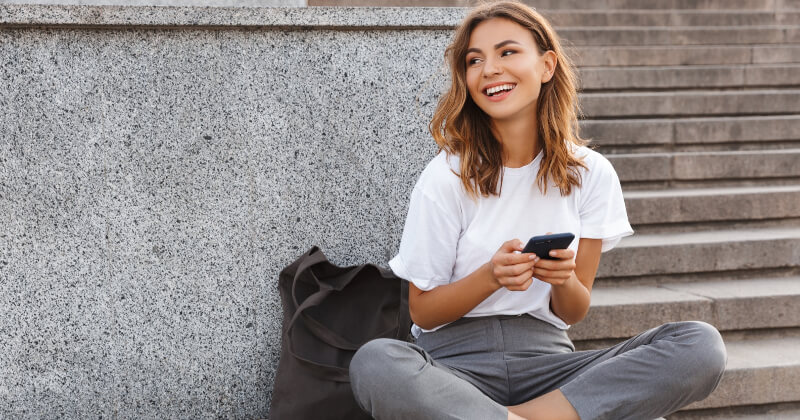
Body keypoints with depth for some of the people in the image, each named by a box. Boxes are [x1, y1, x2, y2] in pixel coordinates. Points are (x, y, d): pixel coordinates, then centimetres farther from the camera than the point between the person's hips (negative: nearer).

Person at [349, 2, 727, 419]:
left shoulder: (591, 174, 4)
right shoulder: (447, 177, -3)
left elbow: (573, 313, 9)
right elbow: (422, 311, 1)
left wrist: (563, 279, -14)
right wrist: (491, 277, -17)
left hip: (545, 358, 3)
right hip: (456, 360, -3)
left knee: (701, 345, -22)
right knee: (374, 364, -38)